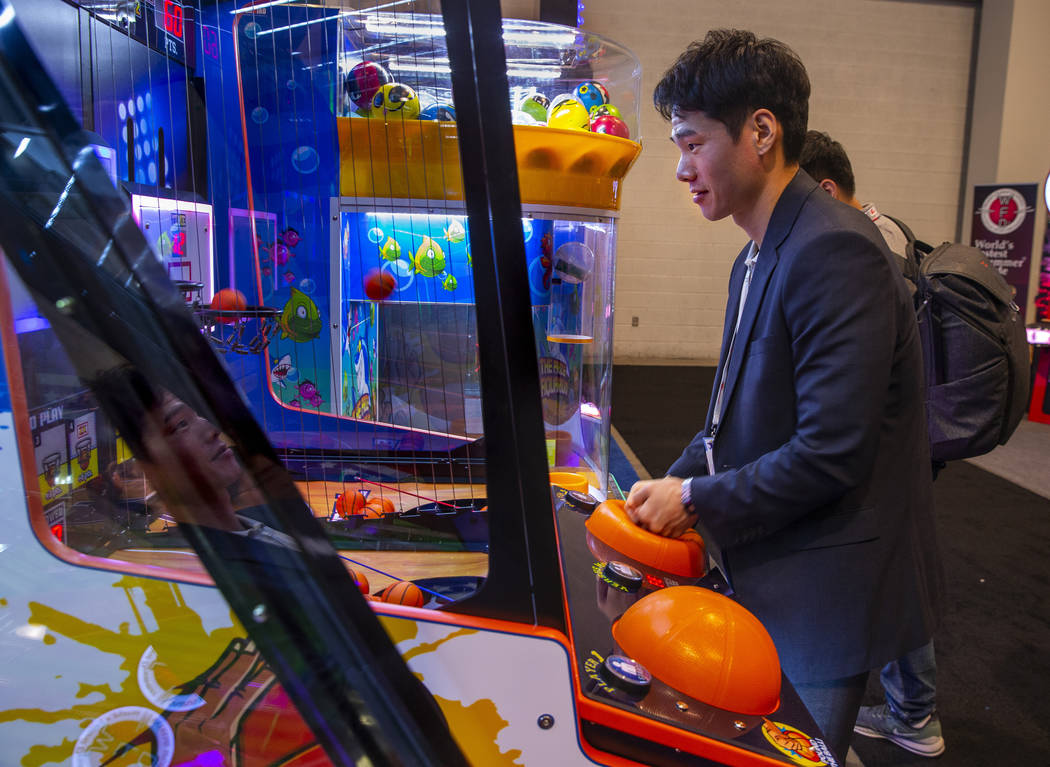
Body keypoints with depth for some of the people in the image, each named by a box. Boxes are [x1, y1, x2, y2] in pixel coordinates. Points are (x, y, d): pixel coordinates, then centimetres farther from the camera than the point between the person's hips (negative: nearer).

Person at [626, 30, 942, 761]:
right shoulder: (757, 259, 8)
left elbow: (830, 454, -26)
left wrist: (694, 500, -14)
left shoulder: (834, 251, -23)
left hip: (825, 595, -8)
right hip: (771, 579, 9)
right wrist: (671, 484, 2)